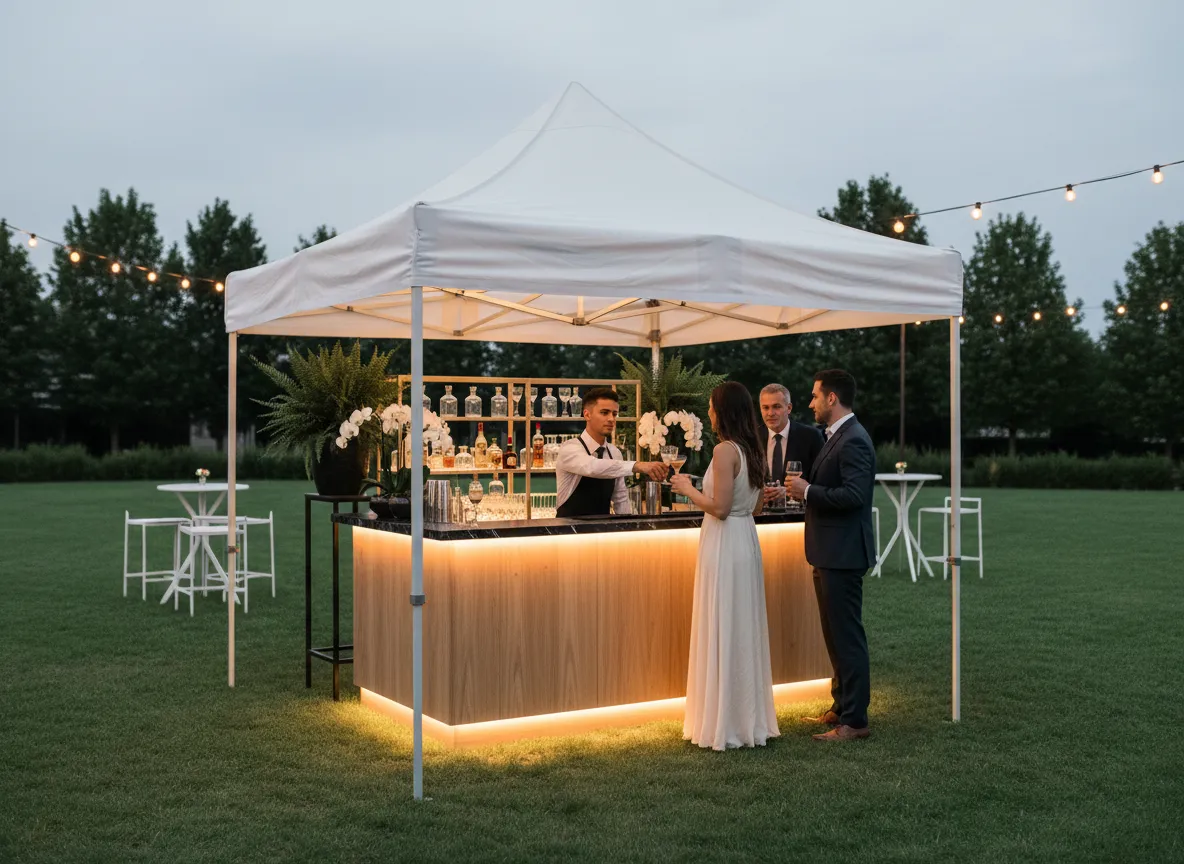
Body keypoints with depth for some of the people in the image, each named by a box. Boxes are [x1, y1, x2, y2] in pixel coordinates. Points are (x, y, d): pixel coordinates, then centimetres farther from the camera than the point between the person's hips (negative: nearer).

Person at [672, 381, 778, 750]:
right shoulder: (753, 450, 10)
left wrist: (688, 489, -5)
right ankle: (750, 717, 23)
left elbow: (719, 507, -20)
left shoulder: (725, 451, -16)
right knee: (744, 630, 14)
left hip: (724, 544, -9)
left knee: (722, 632, -1)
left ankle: (726, 724, 7)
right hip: (747, 542, 9)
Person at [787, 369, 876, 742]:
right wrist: (805, 491, 7)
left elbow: (854, 494, -26)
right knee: (837, 634, 17)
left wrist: (808, 491, -19)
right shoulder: (837, 437, 15)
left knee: (847, 635, -4)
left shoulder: (854, 440, -17)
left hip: (843, 554, -11)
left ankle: (854, 720, 3)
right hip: (830, 553, 11)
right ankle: (841, 707, 28)